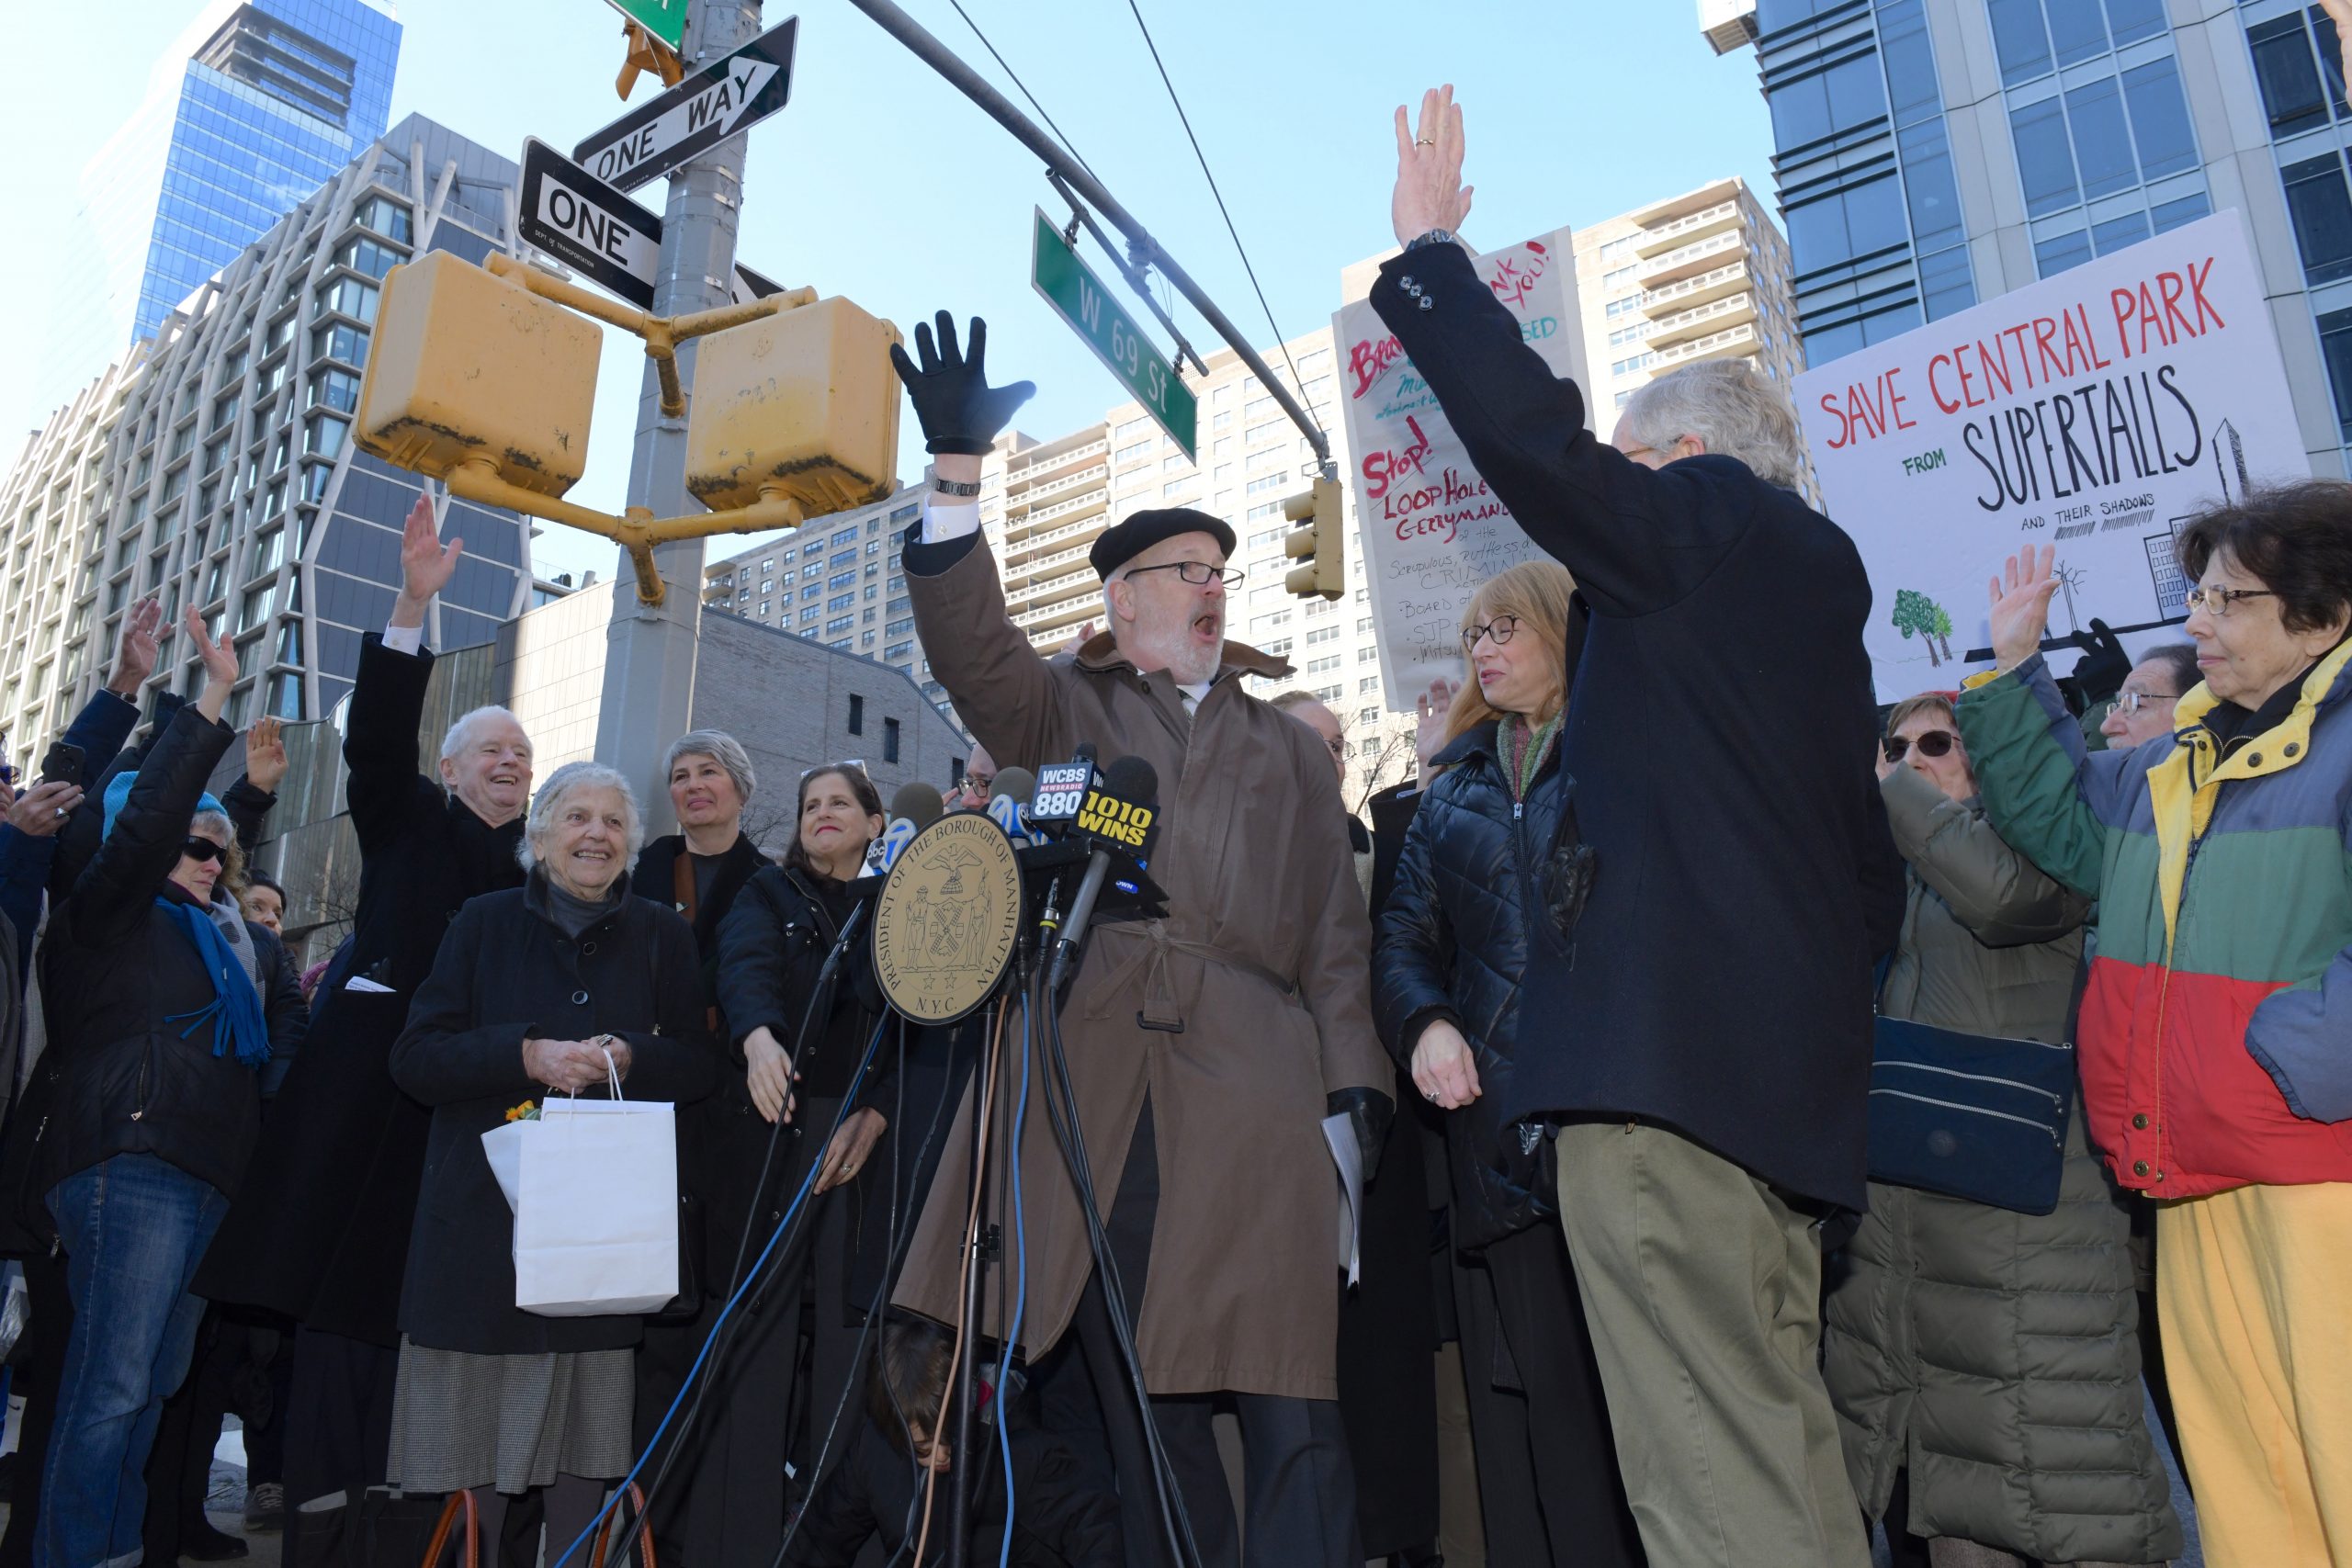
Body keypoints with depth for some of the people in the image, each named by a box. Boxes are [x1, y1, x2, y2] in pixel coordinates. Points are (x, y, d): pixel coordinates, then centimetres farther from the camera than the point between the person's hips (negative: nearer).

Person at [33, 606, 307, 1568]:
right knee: (112, 1387, -10)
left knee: (155, 1387, 10)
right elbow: (144, 820, -12)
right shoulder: (113, 913, 5)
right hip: (130, 1163, -7)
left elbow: (284, 1035, 20)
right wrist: (210, 703, -14)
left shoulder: (240, 942, 24)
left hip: (210, 1178, 7)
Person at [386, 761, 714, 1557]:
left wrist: (628, 1056, -15)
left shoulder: (663, 936, 8)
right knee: (478, 1422, 3)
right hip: (485, 1211, 0)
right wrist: (528, 1055, -15)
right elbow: (414, 1057, 0)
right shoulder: (485, 923, 7)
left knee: (587, 1427, 3)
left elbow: (701, 1064, 5)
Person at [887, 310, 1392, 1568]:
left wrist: (1354, 1073, 2)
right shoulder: (1061, 710, 20)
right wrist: (956, 474, -12)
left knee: (1286, 1399, -5)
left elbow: (1337, 929, 15)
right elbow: (971, 642, -1)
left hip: (1257, 1086, 1)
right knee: (1141, 1403, 4)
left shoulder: (1287, 749, 23)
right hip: (1094, 1086, 0)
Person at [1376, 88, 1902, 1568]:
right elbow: (1873, 874, 24)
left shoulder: (1702, 518, 0)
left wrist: (1428, 250, 2)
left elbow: (1530, 432, -12)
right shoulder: (1817, 590, 24)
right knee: (1787, 1438, 17)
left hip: (1665, 1056, -10)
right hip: (1797, 1065, 10)